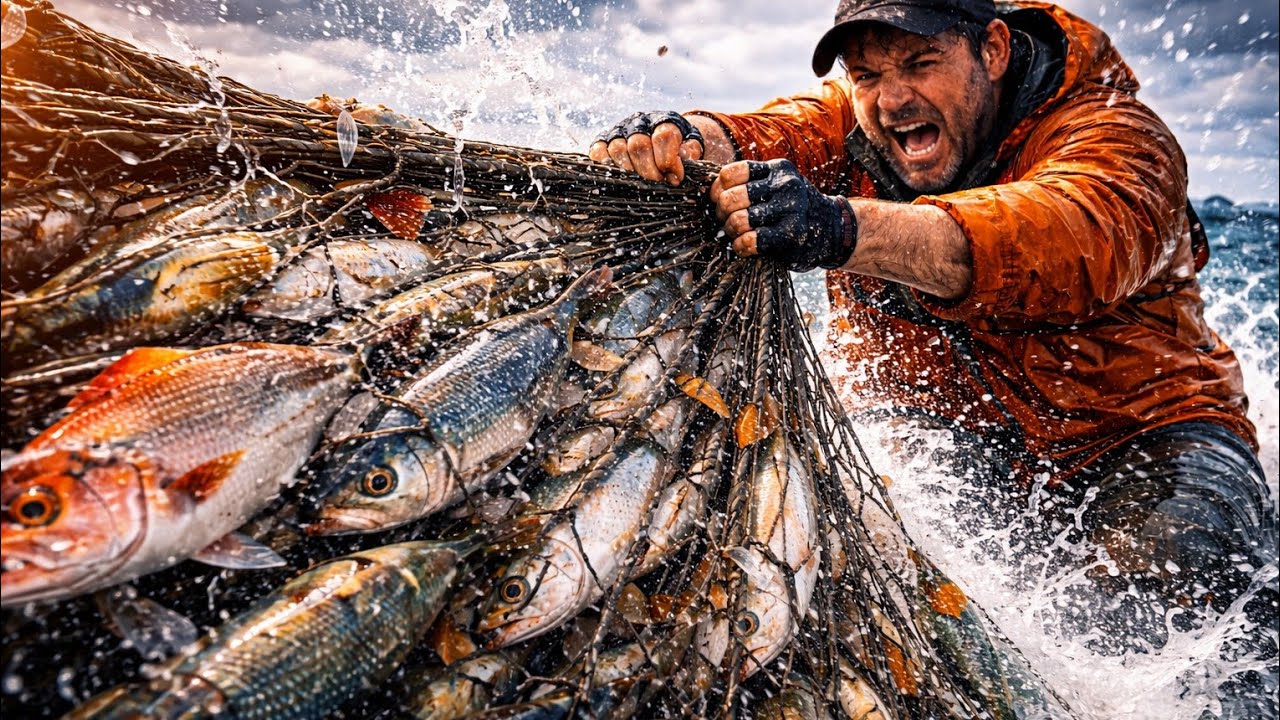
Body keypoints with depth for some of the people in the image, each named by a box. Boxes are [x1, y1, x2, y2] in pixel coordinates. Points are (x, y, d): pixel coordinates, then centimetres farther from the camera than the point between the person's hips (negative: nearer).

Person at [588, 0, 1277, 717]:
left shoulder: (1108, 129, -16)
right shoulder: (853, 117, -1)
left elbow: (1081, 238, -39)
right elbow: (772, 133, -22)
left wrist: (841, 230, -56)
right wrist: (687, 141, -47)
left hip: (1132, 433, -2)